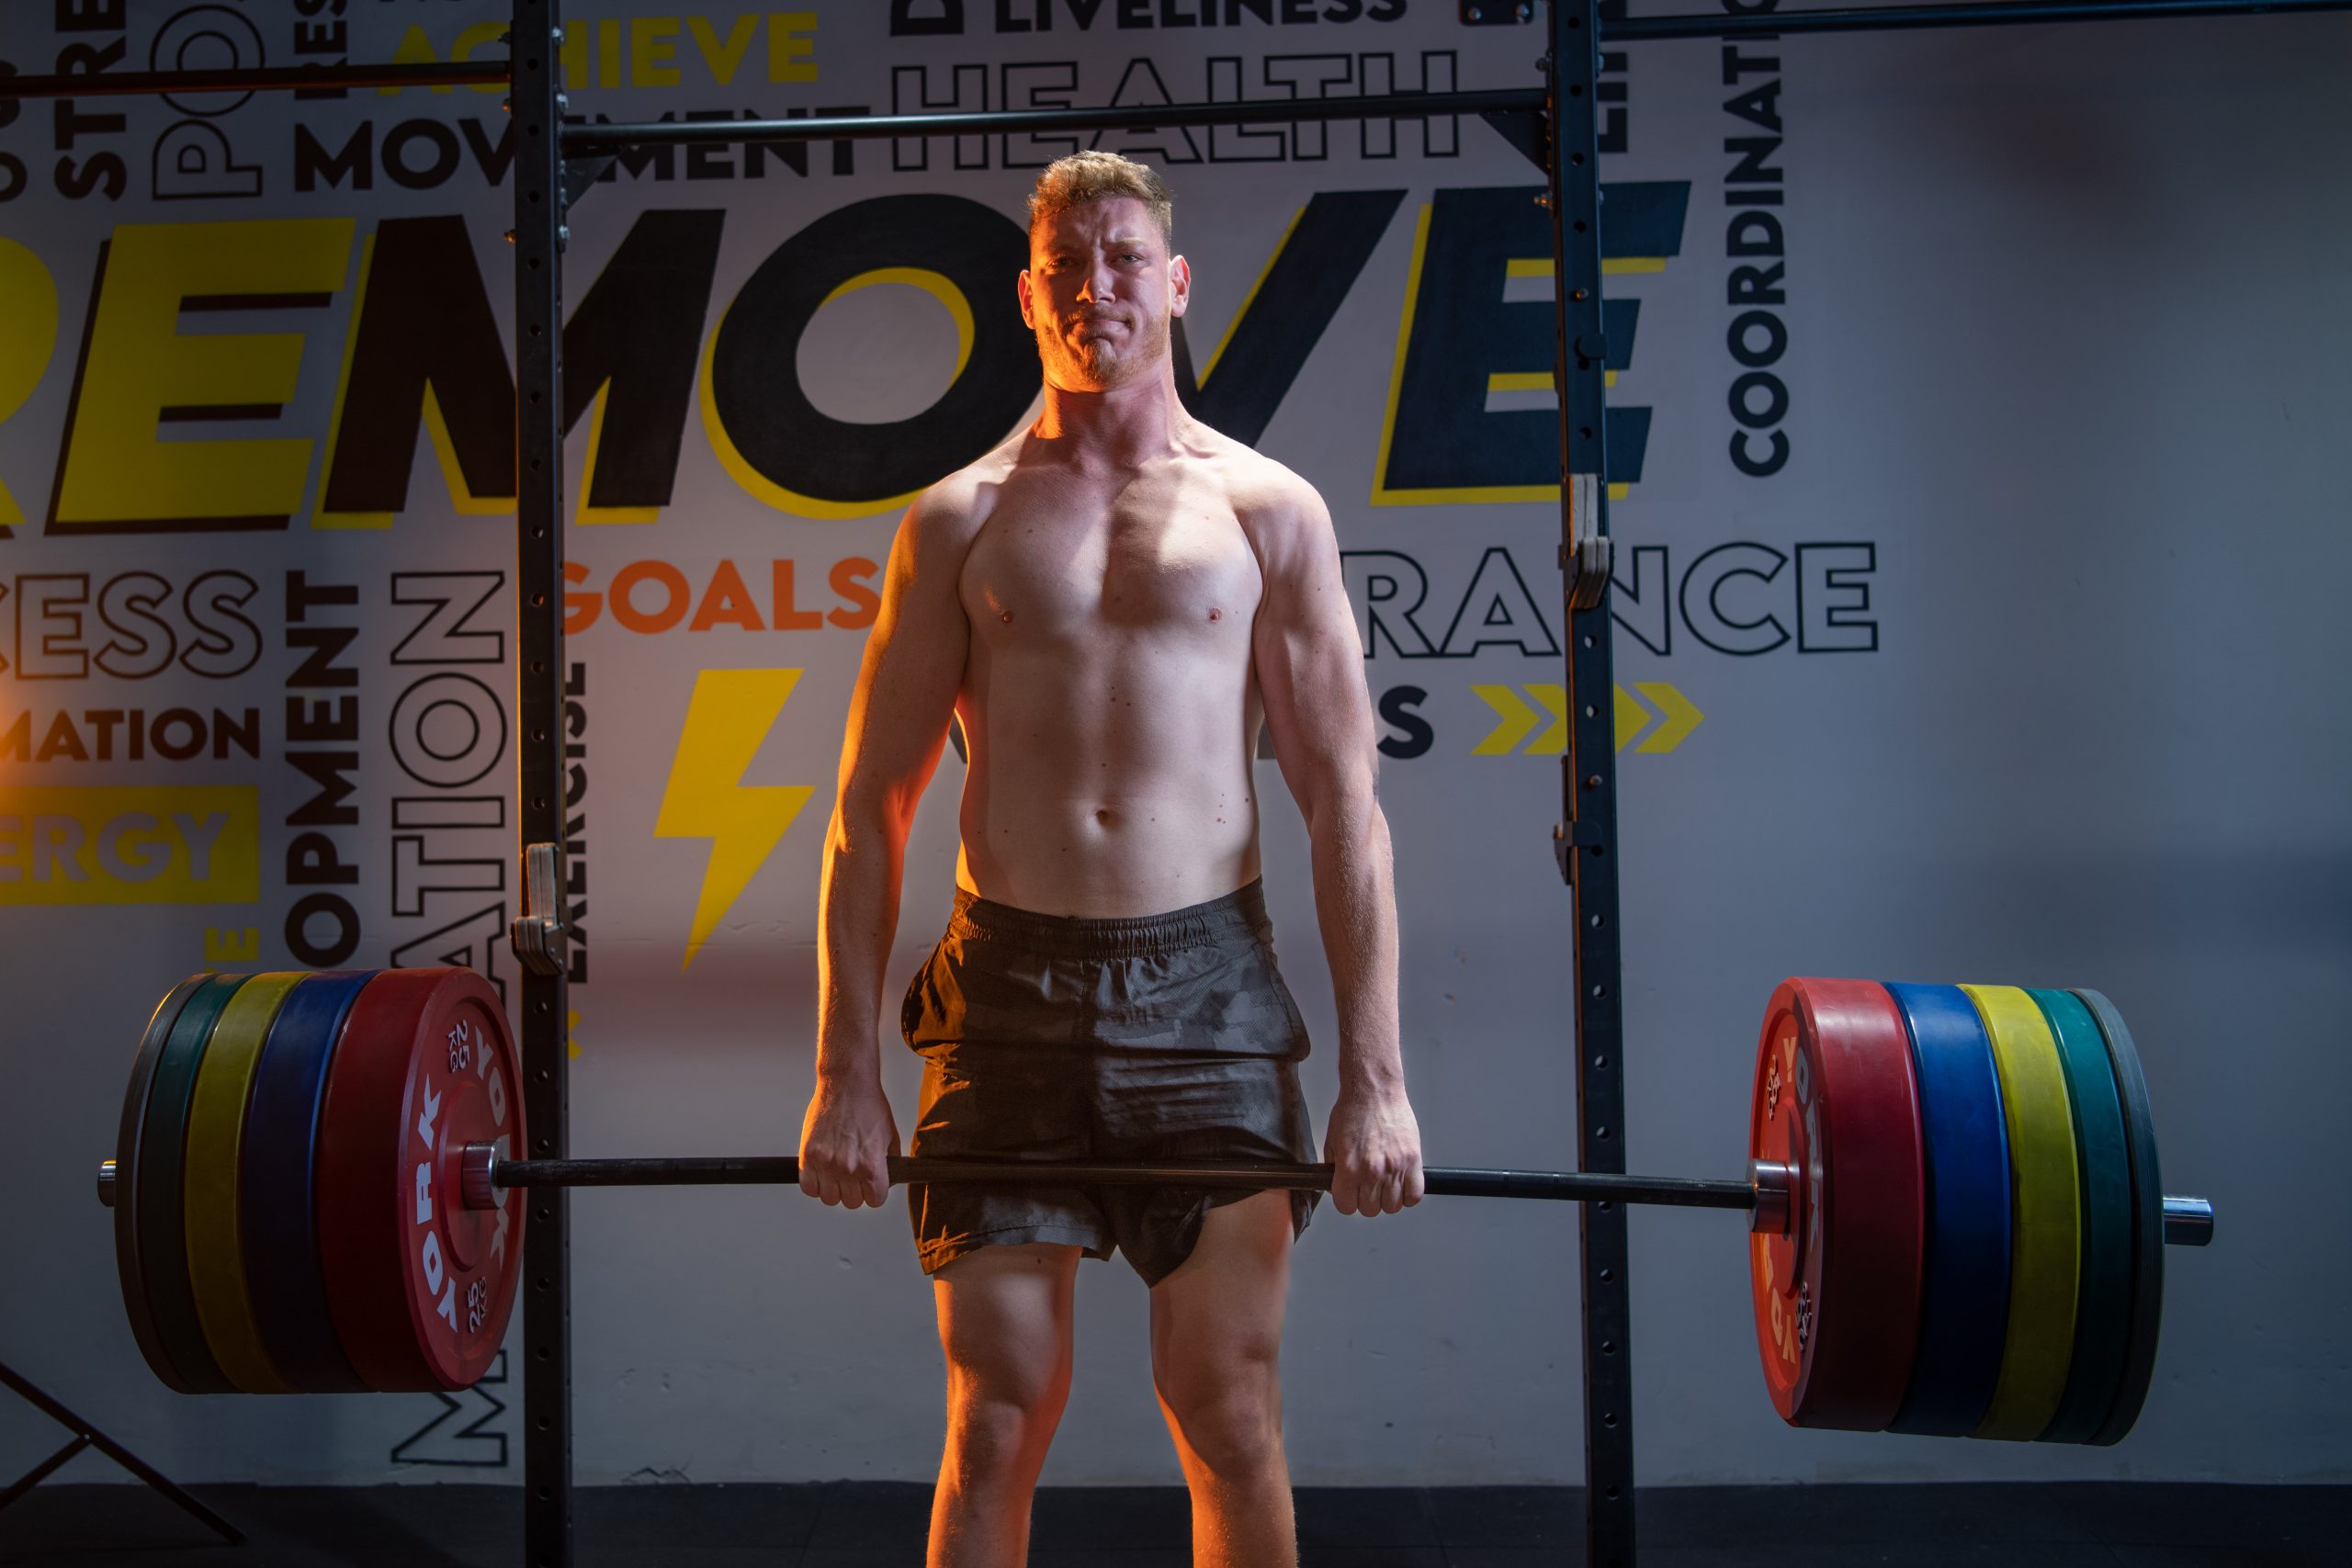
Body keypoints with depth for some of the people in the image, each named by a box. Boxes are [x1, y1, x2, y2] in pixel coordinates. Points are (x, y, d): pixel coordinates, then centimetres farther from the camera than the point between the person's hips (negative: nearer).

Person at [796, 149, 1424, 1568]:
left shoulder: (1271, 512, 5)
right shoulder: (959, 522, 7)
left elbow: (1344, 804, 2)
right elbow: (872, 808, 6)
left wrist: (1375, 1074, -4)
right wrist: (847, 1072, -1)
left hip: (1208, 986, 0)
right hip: (1007, 987, 1)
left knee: (1232, 1417, 4)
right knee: (995, 1421, 5)